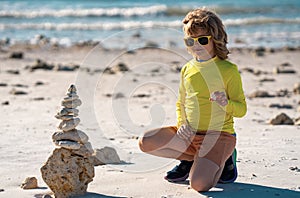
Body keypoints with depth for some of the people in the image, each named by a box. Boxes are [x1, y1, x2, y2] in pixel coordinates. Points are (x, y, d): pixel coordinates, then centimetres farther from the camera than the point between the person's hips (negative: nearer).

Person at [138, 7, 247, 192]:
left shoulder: (228, 70, -5)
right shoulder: (187, 69, 11)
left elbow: (241, 109, -3)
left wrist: (226, 104, -26)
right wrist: (181, 125, 0)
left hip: (218, 135, -6)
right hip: (189, 134, 6)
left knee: (199, 183, -29)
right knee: (146, 142, -16)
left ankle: (222, 159, 5)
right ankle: (194, 158, 1)